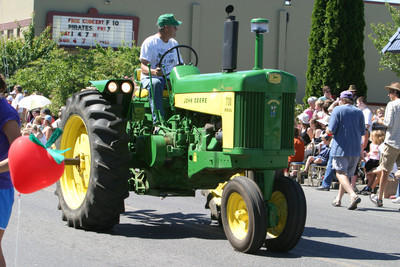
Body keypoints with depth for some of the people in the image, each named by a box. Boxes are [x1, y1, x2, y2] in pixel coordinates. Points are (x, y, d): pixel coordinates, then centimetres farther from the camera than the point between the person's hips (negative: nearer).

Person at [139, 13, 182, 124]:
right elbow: (143, 67, -11)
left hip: (170, 79, 5)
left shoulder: (174, 43, 17)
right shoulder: (150, 42, -3)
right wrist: (154, 72, -34)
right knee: (155, 84, -41)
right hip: (150, 78, -5)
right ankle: (158, 121, -47)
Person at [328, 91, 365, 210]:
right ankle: (338, 199, 24)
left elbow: (330, 130, -12)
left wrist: (327, 130, 10)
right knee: (347, 174, 16)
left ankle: (353, 195, -27)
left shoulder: (338, 110, -5)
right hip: (355, 150, 5)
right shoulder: (359, 112, 8)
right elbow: (362, 132, 10)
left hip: (340, 148, -5)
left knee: (341, 173, -6)